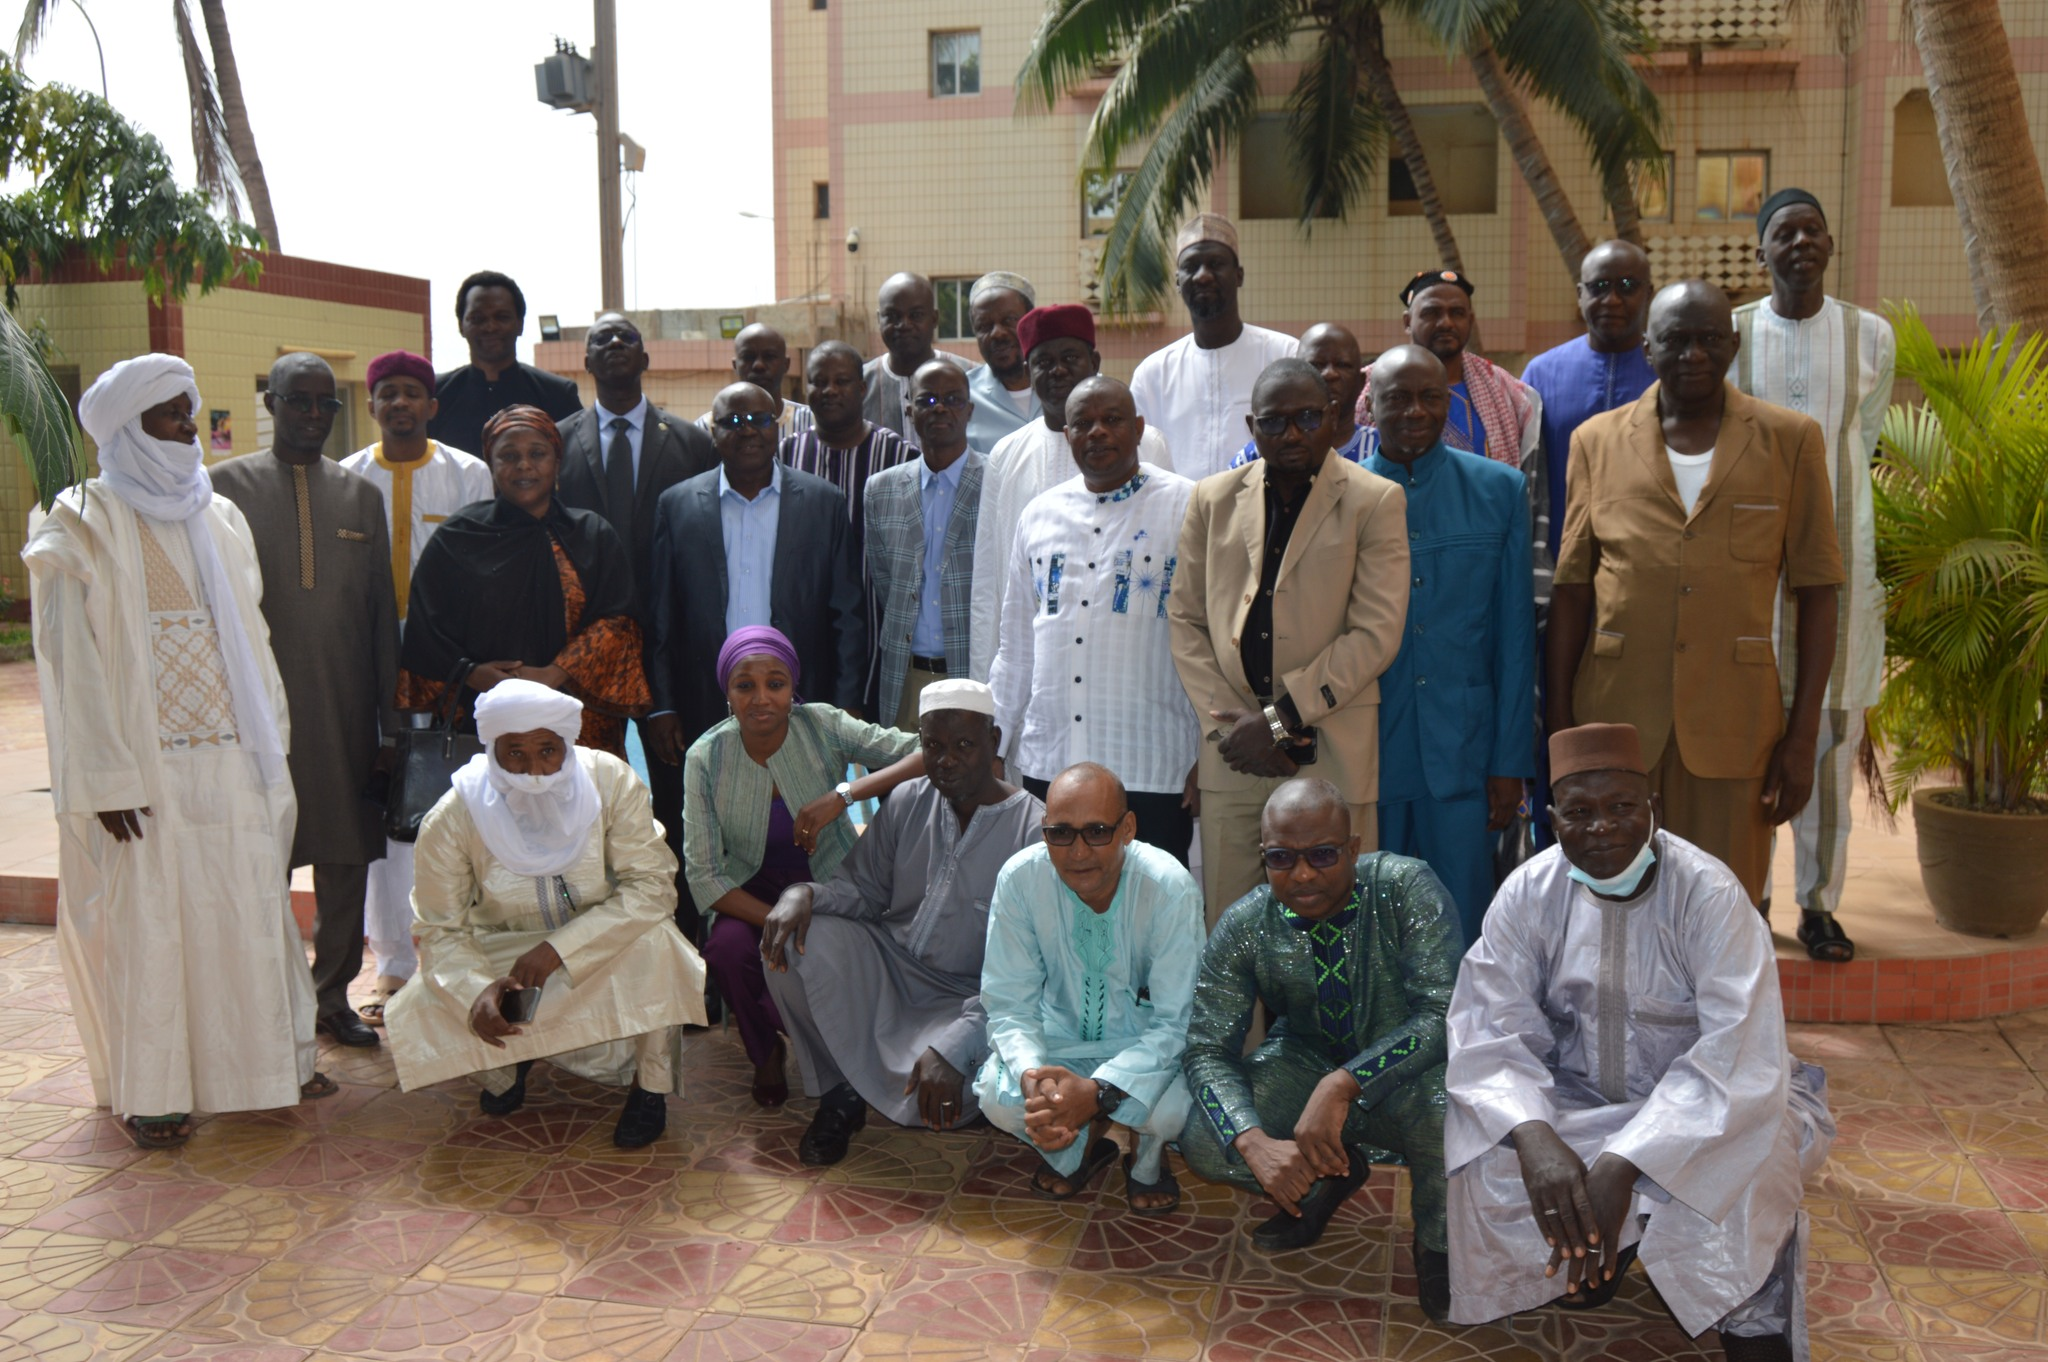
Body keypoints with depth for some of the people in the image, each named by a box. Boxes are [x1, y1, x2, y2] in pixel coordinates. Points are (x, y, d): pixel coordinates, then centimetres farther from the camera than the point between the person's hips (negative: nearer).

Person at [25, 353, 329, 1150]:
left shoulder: (217, 518, 12)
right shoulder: (82, 526, -5)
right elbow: (71, 660, -9)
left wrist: (270, 745, 10)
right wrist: (108, 778, -15)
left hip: (231, 761, 5)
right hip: (143, 767, -5)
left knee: (250, 907, 9)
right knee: (144, 920, 2)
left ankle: (267, 1058, 22)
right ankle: (148, 1090, 15)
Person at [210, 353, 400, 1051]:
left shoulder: (362, 495, 11)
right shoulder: (225, 485, 2)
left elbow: (383, 612, 10)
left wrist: (389, 722, 7)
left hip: (346, 713, 3)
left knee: (346, 861, 9)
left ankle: (333, 996, 23)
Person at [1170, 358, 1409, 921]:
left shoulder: (1376, 501, 1)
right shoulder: (1212, 499, 11)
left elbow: (1376, 633, -6)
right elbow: (1184, 619, 10)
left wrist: (1280, 718, -10)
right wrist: (1228, 723, -3)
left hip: (1332, 753, -2)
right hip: (1232, 752, 3)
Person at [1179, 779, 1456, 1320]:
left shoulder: (1407, 889, -22)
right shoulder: (1244, 927, -15)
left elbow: (1443, 1012, -28)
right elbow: (1206, 1049, -15)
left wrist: (1343, 1085, -40)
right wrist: (1255, 1143, -34)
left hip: (1406, 1072, -2)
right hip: (1304, 1066, 3)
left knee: (1450, 1110, -37)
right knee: (1202, 1141, -21)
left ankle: (1437, 1246, -3)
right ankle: (1332, 1173, 9)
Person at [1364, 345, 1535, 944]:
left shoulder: (1498, 490, 4)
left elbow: (1515, 633, 4)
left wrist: (1511, 760, 0)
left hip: (1463, 756, 0)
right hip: (1363, 754, 0)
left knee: (1462, 929, 5)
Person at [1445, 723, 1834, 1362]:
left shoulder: (1709, 894, -19)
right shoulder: (1529, 892, -11)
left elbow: (1739, 1050, -27)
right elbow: (1488, 1028, -17)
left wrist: (1622, 1164, -37)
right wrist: (1533, 1136, -38)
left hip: (1698, 1100, -3)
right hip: (1574, 1097, 3)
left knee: (1745, 1169, -33)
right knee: (1480, 1150, -23)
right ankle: (1591, 1243, 7)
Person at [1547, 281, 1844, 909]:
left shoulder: (1790, 440, 4)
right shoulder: (1598, 440, 6)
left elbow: (1816, 591, 4)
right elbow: (1571, 591, 6)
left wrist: (1803, 736, -2)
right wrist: (1559, 727, 2)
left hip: (1734, 728, 0)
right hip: (1613, 720, 1)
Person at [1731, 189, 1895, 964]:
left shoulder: (1871, 337, 3)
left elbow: (1863, 444, 13)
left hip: (1841, 558, 1)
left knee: (1832, 733, 3)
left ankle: (1819, 903, 14)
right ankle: (1748, 895, 15)